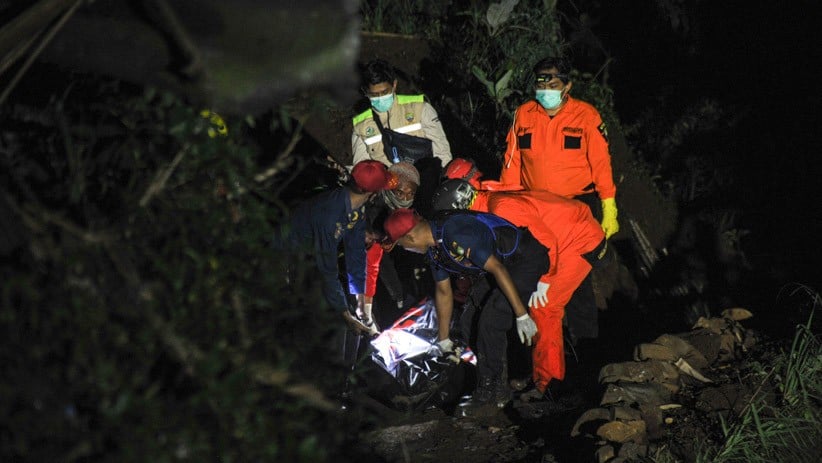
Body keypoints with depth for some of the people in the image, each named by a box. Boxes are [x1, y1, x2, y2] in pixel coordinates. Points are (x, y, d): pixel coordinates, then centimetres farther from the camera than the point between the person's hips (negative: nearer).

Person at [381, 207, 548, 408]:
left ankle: (490, 388, 0)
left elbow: (497, 269, -30)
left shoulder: (457, 235, -31)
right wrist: (443, 339, 21)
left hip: (527, 260, -10)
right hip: (505, 261, 10)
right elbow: (443, 291, 13)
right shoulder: (434, 246, 1)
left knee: (490, 322, -17)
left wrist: (522, 316, -28)